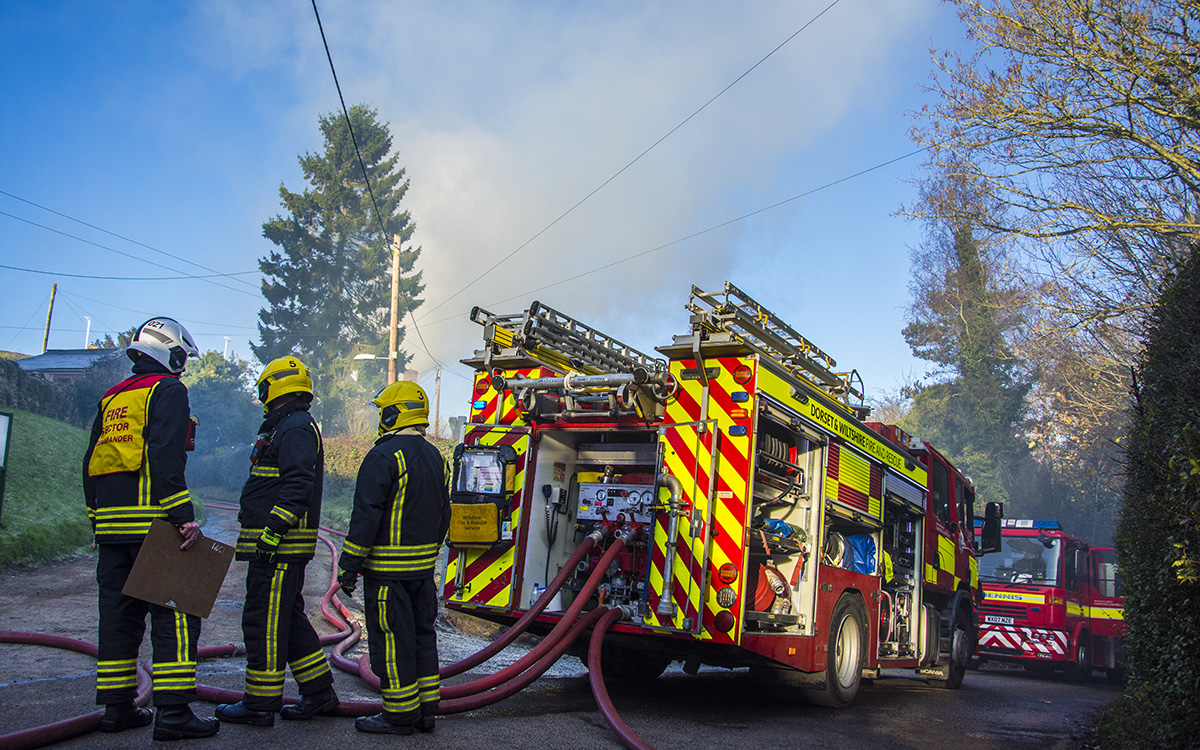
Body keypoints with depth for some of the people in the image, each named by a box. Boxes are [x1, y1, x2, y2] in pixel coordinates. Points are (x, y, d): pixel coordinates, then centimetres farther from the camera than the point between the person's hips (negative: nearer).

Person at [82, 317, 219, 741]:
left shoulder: (111, 399, 20)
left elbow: (91, 464, 20)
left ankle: (116, 707, 18)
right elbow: (165, 458, -17)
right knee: (174, 614, -6)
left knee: (118, 612, 13)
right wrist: (184, 515, -19)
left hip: (111, 521, 8)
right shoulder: (168, 391, -4)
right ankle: (173, 713, -9)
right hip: (152, 519, -8)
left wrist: (99, 520, 24)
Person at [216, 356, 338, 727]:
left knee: (264, 619, -5)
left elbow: (297, 486, -24)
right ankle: (319, 692, 20)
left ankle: (261, 703, 3)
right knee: (288, 618, 14)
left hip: (280, 546, -11)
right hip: (280, 547, 11)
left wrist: (273, 531, -26)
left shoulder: (295, 428, -13)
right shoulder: (288, 427, 21)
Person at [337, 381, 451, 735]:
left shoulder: (383, 457, -14)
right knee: (421, 633, 14)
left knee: (391, 639, -1)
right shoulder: (435, 458, 12)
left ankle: (400, 714, 5)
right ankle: (426, 709, 20)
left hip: (388, 568, -8)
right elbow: (443, 516, 17)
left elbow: (366, 516, -18)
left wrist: (349, 565, -12)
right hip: (423, 568, 8)